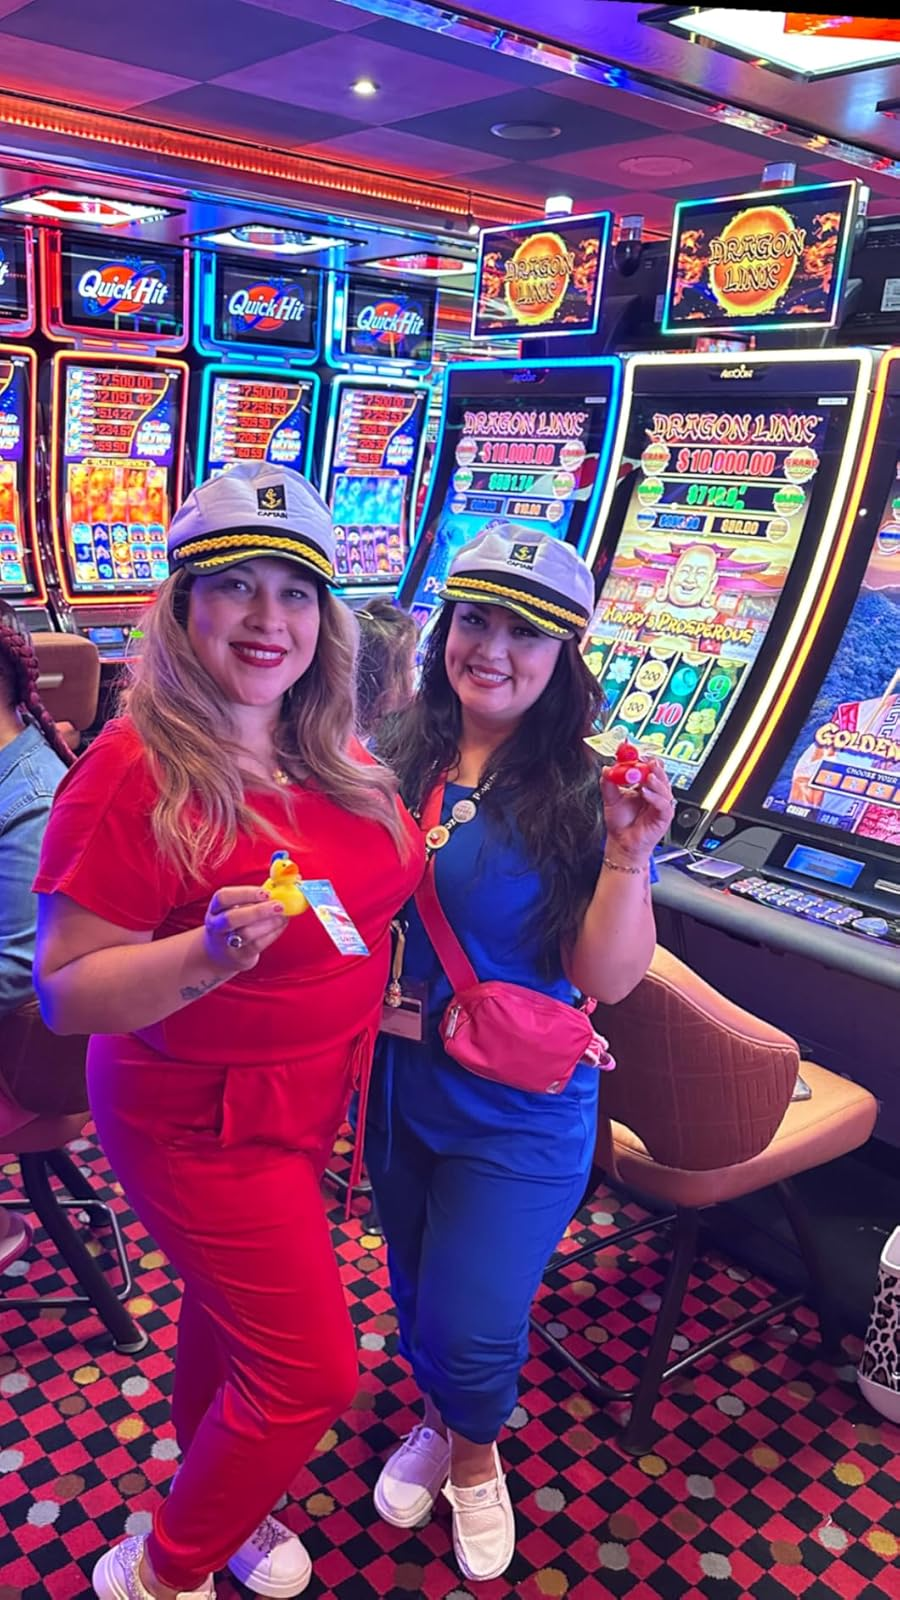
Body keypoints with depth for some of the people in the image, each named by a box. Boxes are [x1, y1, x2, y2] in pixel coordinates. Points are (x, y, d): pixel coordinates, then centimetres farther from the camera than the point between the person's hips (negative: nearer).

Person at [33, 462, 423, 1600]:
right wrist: (209, 953, -37)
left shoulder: (332, 762, -1)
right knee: (312, 1372, 3)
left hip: (313, 1092, 7)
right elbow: (65, 995, -22)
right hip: (203, 1117, -7)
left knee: (229, 1314, 25)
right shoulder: (135, 776, -23)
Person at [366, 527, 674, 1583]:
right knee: (414, 1288, 24)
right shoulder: (395, 764, -7)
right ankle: (435, 1424, 56)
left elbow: (609, 981, -20)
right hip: (399, 1088, 4)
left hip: (518, 1115, -4)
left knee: (472, 1328, 6)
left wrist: (628, 854, -32)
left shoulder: (584, 797, -17)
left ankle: (474, 1454, 43)